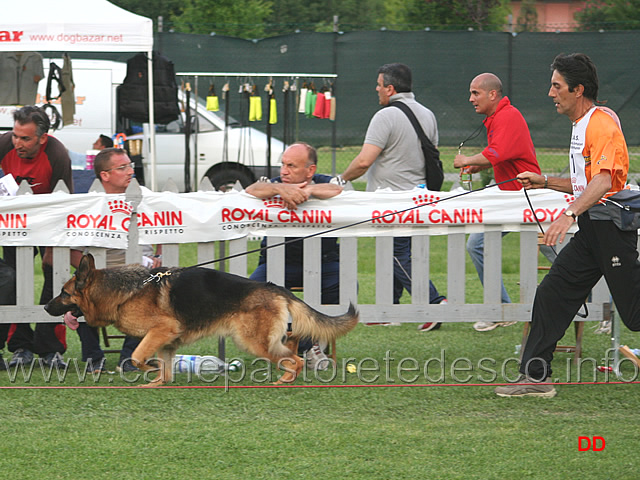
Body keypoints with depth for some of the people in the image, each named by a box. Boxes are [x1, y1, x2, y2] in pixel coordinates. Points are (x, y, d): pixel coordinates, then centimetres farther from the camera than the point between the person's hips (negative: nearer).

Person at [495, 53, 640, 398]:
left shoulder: (601, 124, -15)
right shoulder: (581, 125, 17)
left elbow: (603, 181, -29)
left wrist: (569, 214, -40)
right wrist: (545, 182, 18)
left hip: (612, 226, -10)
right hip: (590, 228, 10)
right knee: (551, 294, 3)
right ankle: (535, 376, 5)